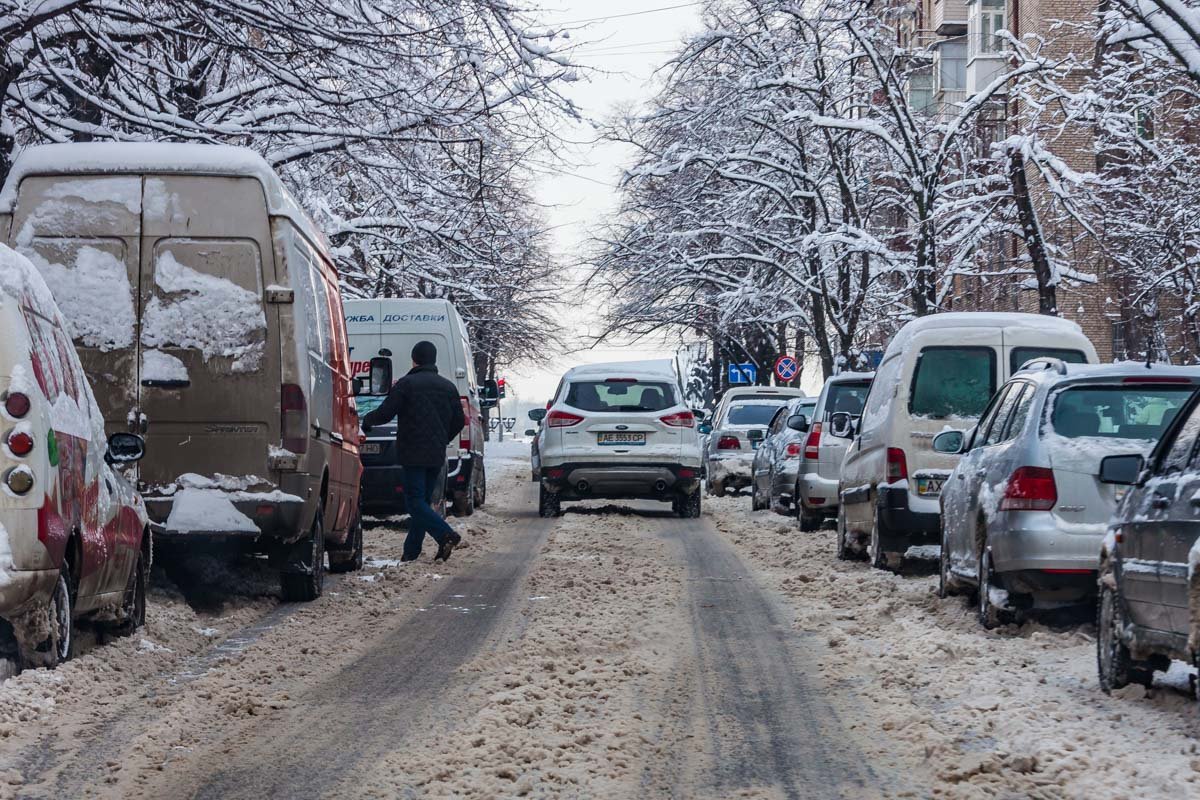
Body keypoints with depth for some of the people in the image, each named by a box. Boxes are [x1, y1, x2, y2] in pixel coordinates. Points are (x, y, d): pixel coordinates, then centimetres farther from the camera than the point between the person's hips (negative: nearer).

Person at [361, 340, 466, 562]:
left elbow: (385, 413, -10)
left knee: (415, 501, -7)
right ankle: (411, 551, 13)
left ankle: (447, 535, -25)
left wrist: (367, 421, 11)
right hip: (437, 456, 6)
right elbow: (459, 421, 14)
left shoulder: (406, 384, -7)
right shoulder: (448, 387, 11)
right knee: (422, 500, 13)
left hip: (413, 454, -6)